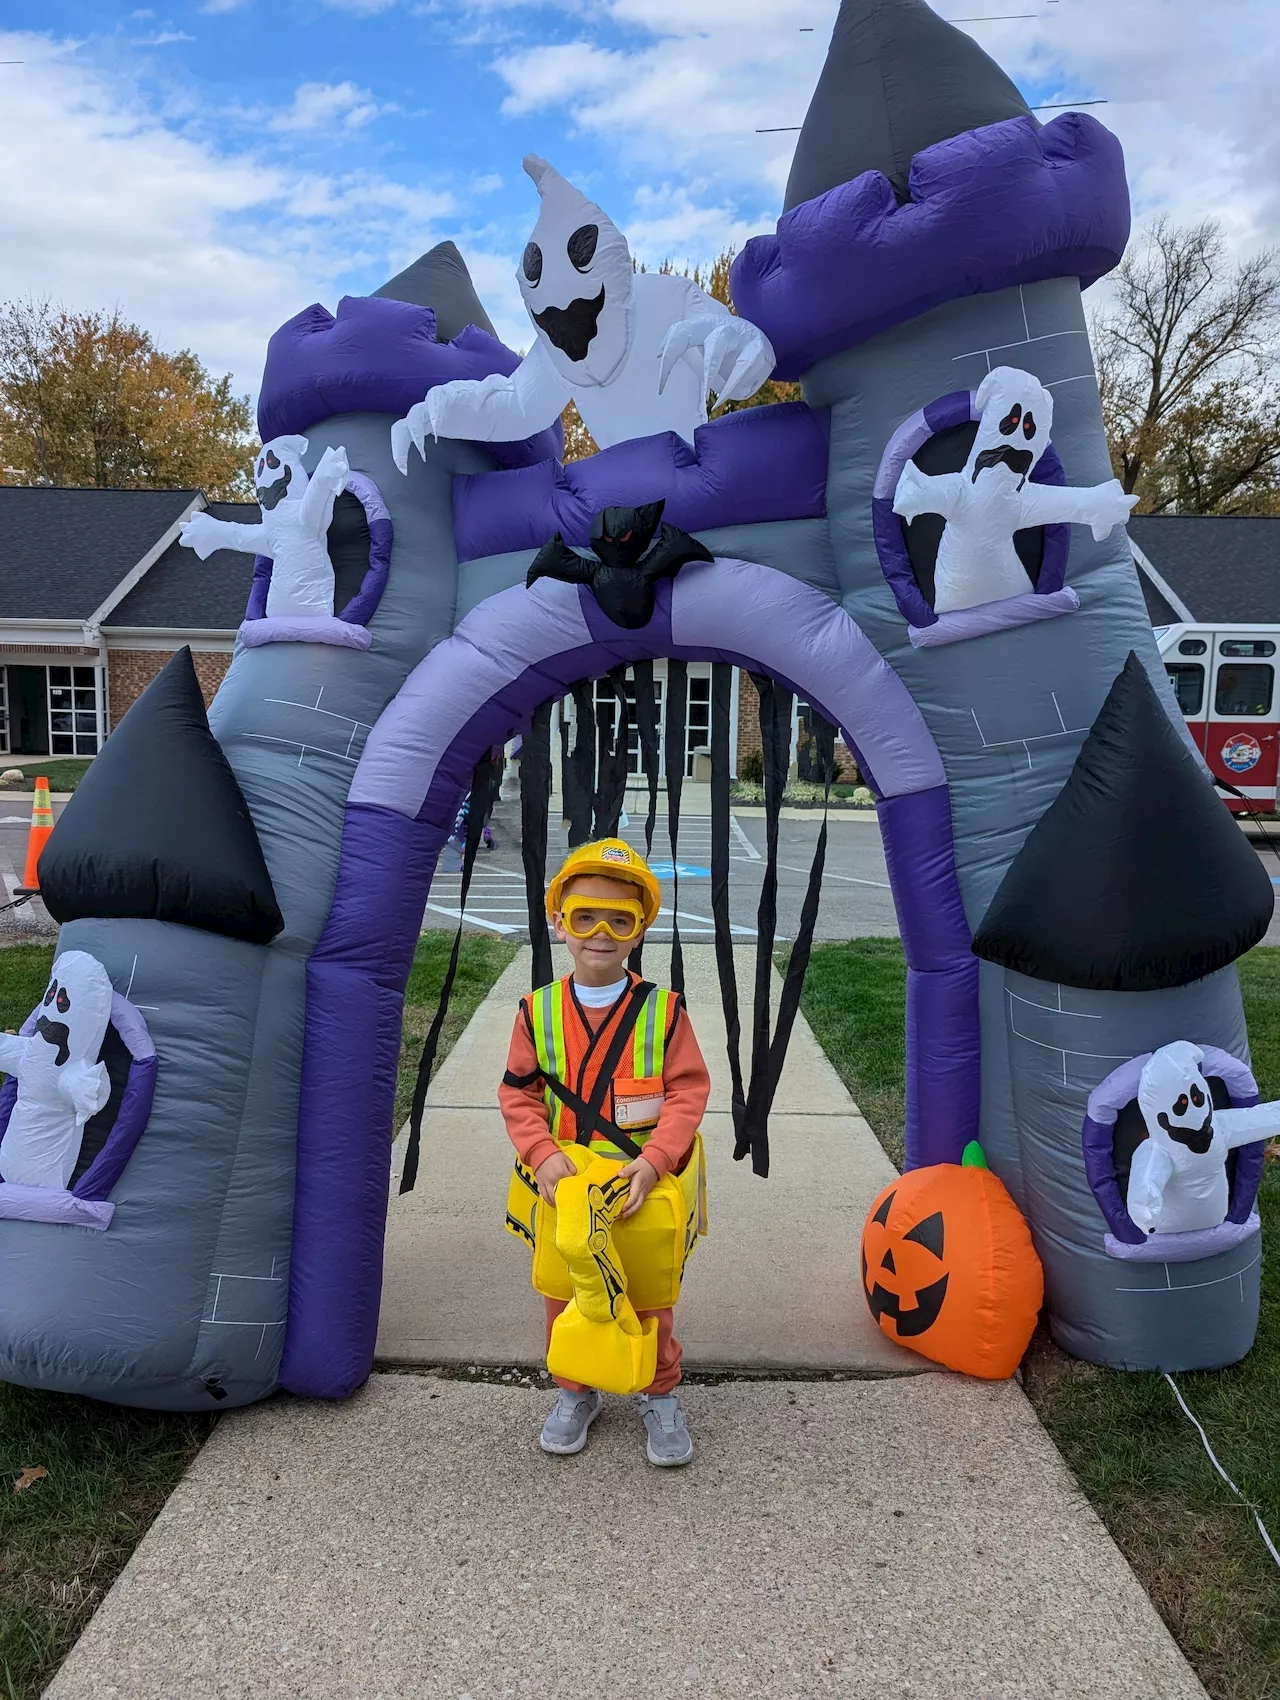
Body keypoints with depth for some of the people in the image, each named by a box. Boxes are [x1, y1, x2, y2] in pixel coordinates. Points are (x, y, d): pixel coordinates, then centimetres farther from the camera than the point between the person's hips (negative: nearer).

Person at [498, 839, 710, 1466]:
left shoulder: (663, 1011, -10)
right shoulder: (538, 1011, -6)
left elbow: (688, 1091, -12)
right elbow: (518, 1092, -2)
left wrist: (652, 1161, -23)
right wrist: (542, 1154, -17)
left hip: (644, 1186, -1)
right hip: (563, 1187, 2)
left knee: (650, 1295, 14)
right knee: (564, 1293, 16)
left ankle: (659, 1392, 37)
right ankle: (576, 1390, 40)